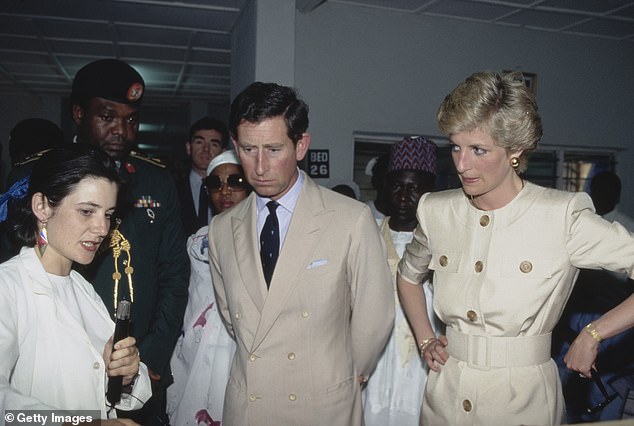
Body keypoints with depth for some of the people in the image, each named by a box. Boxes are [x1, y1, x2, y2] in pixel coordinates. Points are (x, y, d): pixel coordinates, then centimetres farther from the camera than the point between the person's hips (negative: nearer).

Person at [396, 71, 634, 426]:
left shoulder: (563, 216, -16)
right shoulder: (436, 211, -3)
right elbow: (409, 275, 15)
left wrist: (592, 335, -12)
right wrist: (425, 340, 7)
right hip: (446, 394, 3)